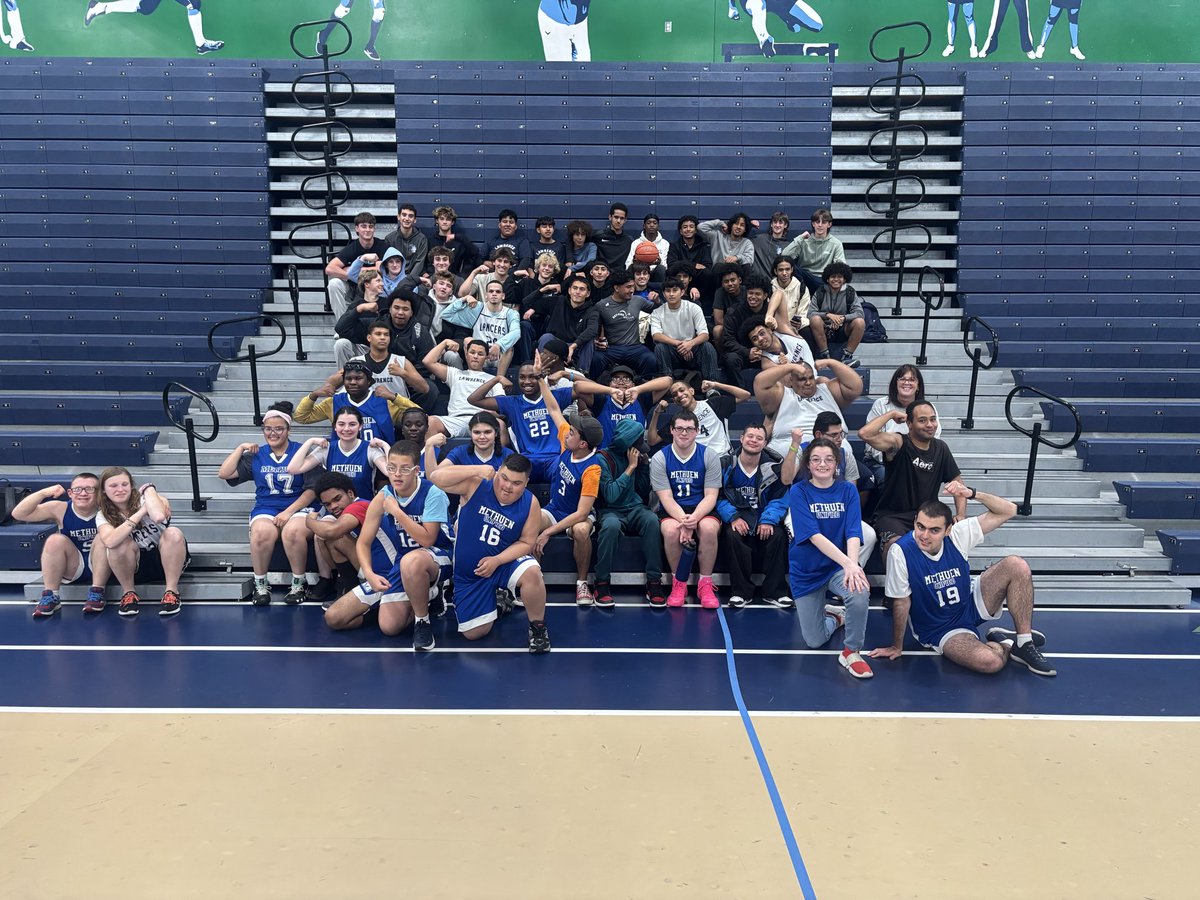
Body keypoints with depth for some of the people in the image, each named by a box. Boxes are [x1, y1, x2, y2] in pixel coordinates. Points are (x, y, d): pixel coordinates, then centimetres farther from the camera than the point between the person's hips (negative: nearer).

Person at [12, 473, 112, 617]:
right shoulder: (60, 509, -10)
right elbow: (18, 514, -13)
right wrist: (44, 493, -27)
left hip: (101, 568, -2)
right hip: (72, 569, 2)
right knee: (56, 540, -24)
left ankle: (97, 592, -26)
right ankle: (50, 596, -20)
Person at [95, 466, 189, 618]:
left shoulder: (142, 499, -10)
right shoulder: (103, 515, -6)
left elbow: (159, 516, -37)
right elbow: (110, 541, -32)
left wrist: (148, 489, -21)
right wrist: (141, 512, -28)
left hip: (168, 560, -1)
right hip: (136, 567, 1)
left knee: (173, 533, -31)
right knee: (121, 542, -29)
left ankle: (171, 592, -20)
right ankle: (129, 593, -8)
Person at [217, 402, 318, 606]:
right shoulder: (256, 456, 15)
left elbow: (312, 489, -2)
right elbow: (224, 473, 9)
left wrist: (288, 512, -12)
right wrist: (241, 448, 7)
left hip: (298, 508, -2)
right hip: (265, 509, 2)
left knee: (292, 532, -37)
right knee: (263, 532, -34)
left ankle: (299, 583, -15)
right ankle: (260, 585, -13)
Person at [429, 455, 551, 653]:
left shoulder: (530, 504, -13)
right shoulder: (476, 485, -16)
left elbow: (526, 542, -8)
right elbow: (435, 477, -25)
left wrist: (496, 561, -23)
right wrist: (478, 470, -30)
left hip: (506, 562, -1)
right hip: (468, 575, 1)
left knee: (531, 572, -36)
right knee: (474, 633, 1)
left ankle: (537, 627, -10)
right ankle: (498, 601, 35)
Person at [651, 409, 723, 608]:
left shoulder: (709, 457, -1)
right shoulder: (659, 459, -2)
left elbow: (710, 497, -6)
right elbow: (666, 498, -8)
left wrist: (694, 517, -26)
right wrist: (683, 520, -27)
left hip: (703, 510, 0)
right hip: (672, 511, 0)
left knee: (709, 528, -34)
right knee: (671, 529, -34)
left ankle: (705, 584, -14)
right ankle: (678, 583, -12)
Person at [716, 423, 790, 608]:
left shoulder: (772, 468, 4)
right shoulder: (725, 464, 0)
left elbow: (780, 499, 1)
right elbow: (717, 496, -4)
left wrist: (768, 520, -18)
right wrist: (733, 517, -21)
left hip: (763, 516, 2)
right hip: (735, 515, -1)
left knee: (778, 535, -29)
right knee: (733, 535, -34)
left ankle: (775, 591, -14)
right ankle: (741, 591, -20)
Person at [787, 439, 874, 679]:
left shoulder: (848, 490, -4)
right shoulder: (798, 492, -11)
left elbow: (853, 533, -15)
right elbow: (814, 536, -22)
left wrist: (853, 565, -35)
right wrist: (847, 563, -34)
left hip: (838, 567, 1)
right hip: (806, 571, -1)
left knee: (860, 592, -34)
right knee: (814, 641, 2)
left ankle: (851, 652, -11)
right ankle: (834, 616, 37)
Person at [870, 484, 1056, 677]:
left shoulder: (957, 534, -16)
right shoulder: (901, 551, -26)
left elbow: (1008, 510, -12)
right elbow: (901, 603, -15)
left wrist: (972, 493, -27)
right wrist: (896, 647, -6)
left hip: (970, 605, 4)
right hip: (941, 631, -4)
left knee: (1017, 565, -18)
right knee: (990, 662, -33)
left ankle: (1024, 643, -4)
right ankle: (1004, 646, 7)